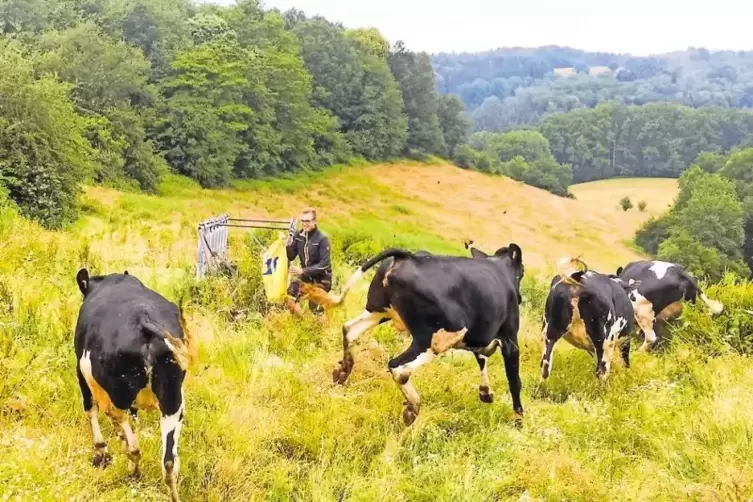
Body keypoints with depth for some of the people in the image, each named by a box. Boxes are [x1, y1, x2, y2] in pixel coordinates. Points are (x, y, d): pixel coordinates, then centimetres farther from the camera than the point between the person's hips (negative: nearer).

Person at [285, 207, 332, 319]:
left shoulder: (322, 238, -21)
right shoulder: (298, 235, -7)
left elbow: (324, 264, -25)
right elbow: (291, 257, -3)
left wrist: (303, 271, -32)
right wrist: (289, 243, -23)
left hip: (321, 277, -4)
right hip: (305, 275, 4)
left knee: (315, 307, 1)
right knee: (289, 297, -9)